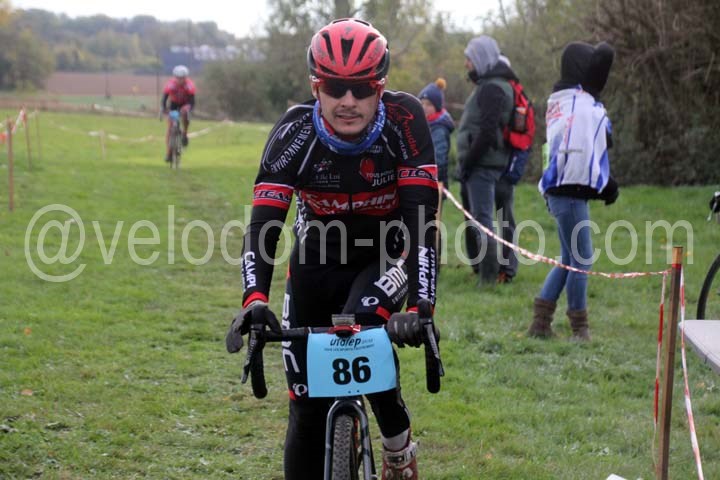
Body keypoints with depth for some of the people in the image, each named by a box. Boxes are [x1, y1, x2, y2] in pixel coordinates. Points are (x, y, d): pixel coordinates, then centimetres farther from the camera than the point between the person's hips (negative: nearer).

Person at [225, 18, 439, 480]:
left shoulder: (404, 121, -25)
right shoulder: (295, 131, -23)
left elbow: (422, 217, -31)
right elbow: (264, 223, -30)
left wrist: (419, 308, -43)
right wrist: (255, 299, -48)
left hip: (386, 255, -1)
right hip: (317, 260, 1)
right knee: (308, 408, 0)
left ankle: (399, 443, -7)